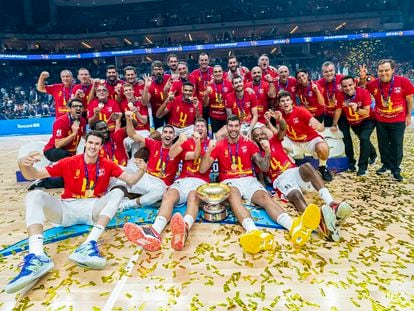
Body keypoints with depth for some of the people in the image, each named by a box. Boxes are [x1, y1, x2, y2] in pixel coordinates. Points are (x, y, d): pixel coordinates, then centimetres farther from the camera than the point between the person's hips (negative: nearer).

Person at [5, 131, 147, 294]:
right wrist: (24, 165, -25)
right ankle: (37, 256, -45)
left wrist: (140, 171, -19)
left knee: (117, 192, -22)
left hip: (92, 209, 0)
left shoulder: (107, 165, 4)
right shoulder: (69, 162, 1)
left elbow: (130, 179, 2)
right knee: (35, 195, -21)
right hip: (66, 209, 0)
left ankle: (89, 245, -42)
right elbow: (35, 175, -3)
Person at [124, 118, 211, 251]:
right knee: (168, 195, -30)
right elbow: (171, 154, 6)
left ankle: (185, 229, -69)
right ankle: (154, 232, -56)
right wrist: (179, 141, -9)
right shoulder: (187, 141, 23)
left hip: (200, 181, -2)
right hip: (182, 180, 2)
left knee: (193, 196, -37)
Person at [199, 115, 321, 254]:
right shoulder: (219, 146, 8)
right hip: (229, 181, -2)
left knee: (265, 197, -28)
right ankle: (253, 231, -67)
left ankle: (294, 226, -56)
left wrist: (267, 151, -10)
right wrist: (209, 150, -15)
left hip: (249, 180, 2)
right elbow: (202, 170, 1)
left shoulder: (249, 144, 13)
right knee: (234, 196, -38)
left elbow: (264, 168, 8)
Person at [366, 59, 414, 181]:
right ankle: (386, 164, 33)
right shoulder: (373, 84, -10)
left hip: (398, 120, -2)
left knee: (397, 145, 3)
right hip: (380, 120, 3)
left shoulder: (403, 82, -15)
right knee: (383, 144, 14)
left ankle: (395, 169, 16)